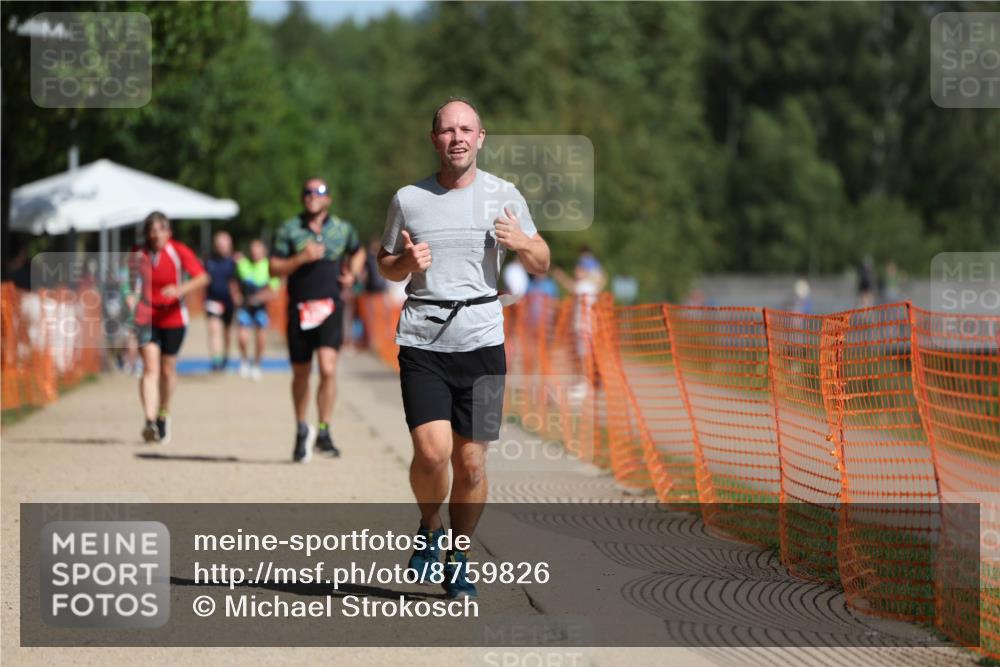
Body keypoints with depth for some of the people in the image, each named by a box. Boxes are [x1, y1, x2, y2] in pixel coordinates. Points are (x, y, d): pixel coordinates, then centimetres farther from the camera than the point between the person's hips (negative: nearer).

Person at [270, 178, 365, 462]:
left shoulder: (342, 229, 9)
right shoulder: (289, 230, 3)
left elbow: (358, 252, 29)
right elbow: (275, 268, -2)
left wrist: (352, 274, 10)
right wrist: (302, 258, -16)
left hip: (330, 308, -1)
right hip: (299, 309, 1)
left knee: (328, 368, -19)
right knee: (301, 374, 10)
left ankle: (324, 432, -13)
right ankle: (301, 430, 29)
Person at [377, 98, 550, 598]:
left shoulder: (503, 196, 6)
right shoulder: (408, 199, 5)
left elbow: (541, 265, 12)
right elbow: (386, 265, 18)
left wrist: (521, 242, -10)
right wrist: (407, 262, -5)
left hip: (481, 340, 1)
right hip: (422, 342, -1)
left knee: (471, 462, 0)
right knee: (432, 452, -16)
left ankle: (458, 560, 20)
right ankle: (429, 529, 13)